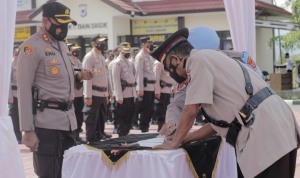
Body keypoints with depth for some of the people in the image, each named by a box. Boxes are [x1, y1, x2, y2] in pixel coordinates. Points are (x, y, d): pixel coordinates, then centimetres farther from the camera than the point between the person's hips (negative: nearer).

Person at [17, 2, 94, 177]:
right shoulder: (32, 46, -10)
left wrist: (78, 76, 4)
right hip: (47, 122, -8)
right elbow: (24, 89, -14)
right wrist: (28, 130, -18)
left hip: (68, 119, 8)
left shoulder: (63, 45, 16)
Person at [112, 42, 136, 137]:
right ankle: (122, 135, 1)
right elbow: (116, 81, -13)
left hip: (131, 95, 8)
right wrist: (119, 97, -18)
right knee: (122, 117, -4)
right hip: (123, 95, -8)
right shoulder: (118, 64, -8)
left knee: (129, 117, 11)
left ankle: (126, 133, 19)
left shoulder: (129, 64, 19)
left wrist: (134, 94, 18)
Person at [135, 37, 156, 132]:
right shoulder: (140, 56, -9)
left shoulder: (149, 57, 19)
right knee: (145, 110, -5)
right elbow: (139, 73, -14)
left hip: (151, 87, 9)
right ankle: (144, 130, 0)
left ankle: (146, 128, 17)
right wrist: (140, 89, -18)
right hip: (145, 87, -9)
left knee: (150, 110, 10)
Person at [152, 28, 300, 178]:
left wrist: (174, 143, 7)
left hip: (266, 130, -10)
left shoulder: (197, 59, -3)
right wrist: (182, 139, 29)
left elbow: (190, 111, -7)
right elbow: (217, 123, 27)